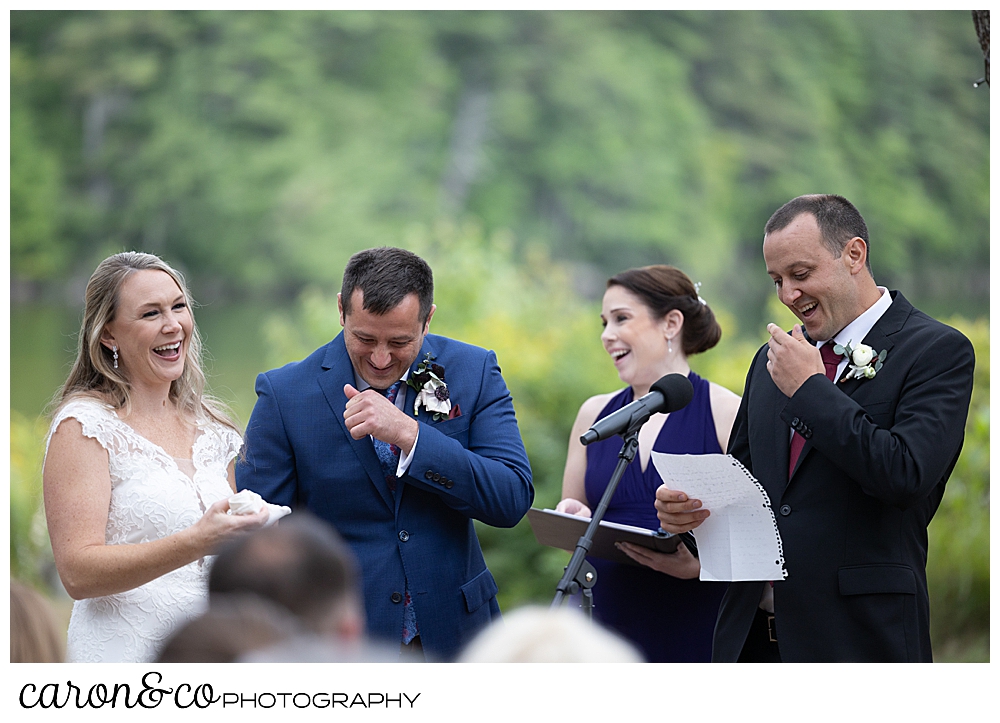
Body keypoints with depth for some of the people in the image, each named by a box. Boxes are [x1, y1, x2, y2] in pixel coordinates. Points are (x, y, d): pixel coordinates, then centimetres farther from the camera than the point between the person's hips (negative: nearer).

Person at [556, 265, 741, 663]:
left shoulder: (726, 413, -1)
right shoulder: (595, 414, 13)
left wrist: (699, 563, -23)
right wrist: (572, 522, -3)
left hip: (698, 630, -4)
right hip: (609, 624, 4)